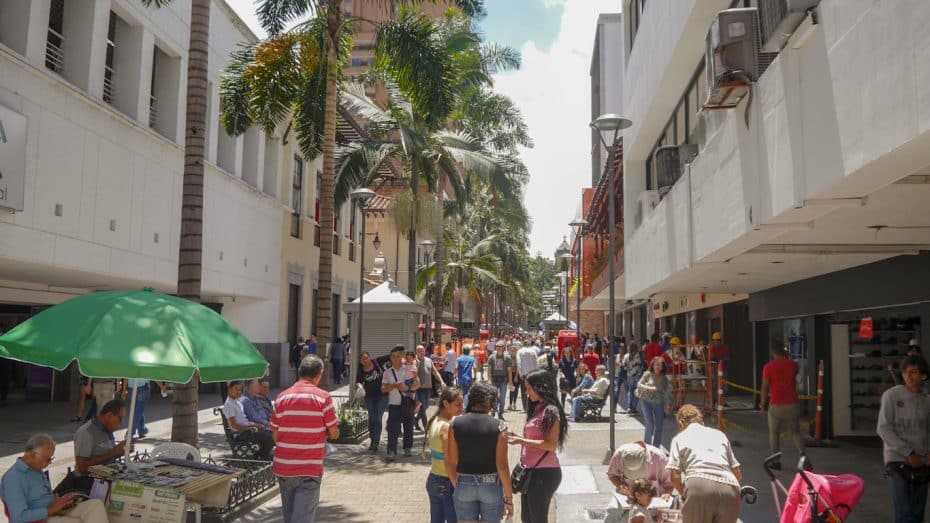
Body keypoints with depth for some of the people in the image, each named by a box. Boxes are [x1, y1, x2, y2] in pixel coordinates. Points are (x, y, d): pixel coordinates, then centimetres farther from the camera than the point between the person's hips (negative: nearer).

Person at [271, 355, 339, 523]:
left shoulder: (282, 397, 3)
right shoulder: (323, 397, -8)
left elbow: (275, 437, 5)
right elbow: (334, 434, -4)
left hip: (283, 468, 5)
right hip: (310, 470, -4)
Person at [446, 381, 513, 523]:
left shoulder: (455, 424, -6)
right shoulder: (498, 428, -12)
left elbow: (450, 462, -3)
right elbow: (502, 466, -12)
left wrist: (457, 485, 13)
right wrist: (508, 498, -3)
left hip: (464, 485, 2)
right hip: (491, 485, -1)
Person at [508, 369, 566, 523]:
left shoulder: (551, 411, -13)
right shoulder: (537, 408, 13)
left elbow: (551, 445, -20)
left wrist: (521, 441, -21)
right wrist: (519, 438, 6)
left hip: (544, 472, -9)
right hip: (531, 470, 9)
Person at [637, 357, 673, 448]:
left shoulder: (664, 378, 2)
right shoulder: (648, 374, -4)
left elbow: (667, 392, 5)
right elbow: (639, 385, -4)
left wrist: (668, 404, -3)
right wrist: (648, 388, -20)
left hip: (659, 403, 3)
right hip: (647, 402, -3)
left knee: (658, 426, 3)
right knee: (650, 424, -12)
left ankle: (656, 447, 17)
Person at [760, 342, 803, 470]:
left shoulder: (768, 367, -8)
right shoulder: (793, 365, 1)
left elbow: (765, 388, -8)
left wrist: (763, 404, 2)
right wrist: (787, 357, 22)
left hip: (776, 406, -3)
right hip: (792, 404, 3)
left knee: (774, 434, 10)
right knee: (795, 432, 14)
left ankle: (776, 461, 11)